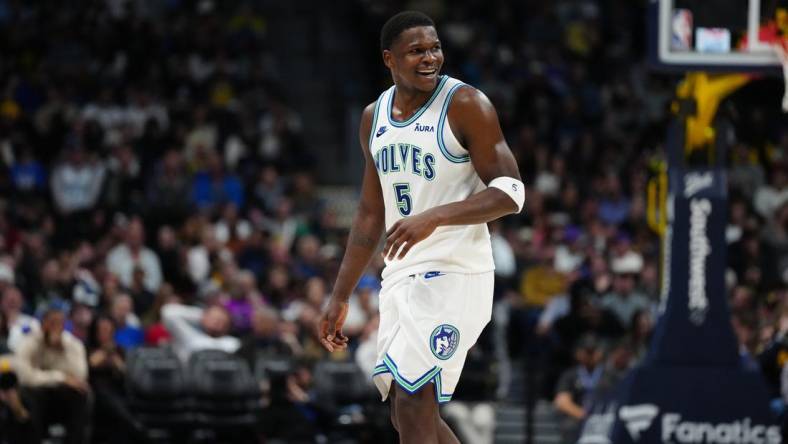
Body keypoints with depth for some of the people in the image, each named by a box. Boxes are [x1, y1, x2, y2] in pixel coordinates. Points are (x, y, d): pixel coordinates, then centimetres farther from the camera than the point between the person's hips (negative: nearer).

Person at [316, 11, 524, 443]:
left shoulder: (466, 105, -10)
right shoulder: (374, 117, 10)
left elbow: (510, 192, -14)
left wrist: (434, 217, -28)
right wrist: (339, 298, 17)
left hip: (454, 274, -8)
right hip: (400, 275, 8)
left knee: (413, 407, -13)